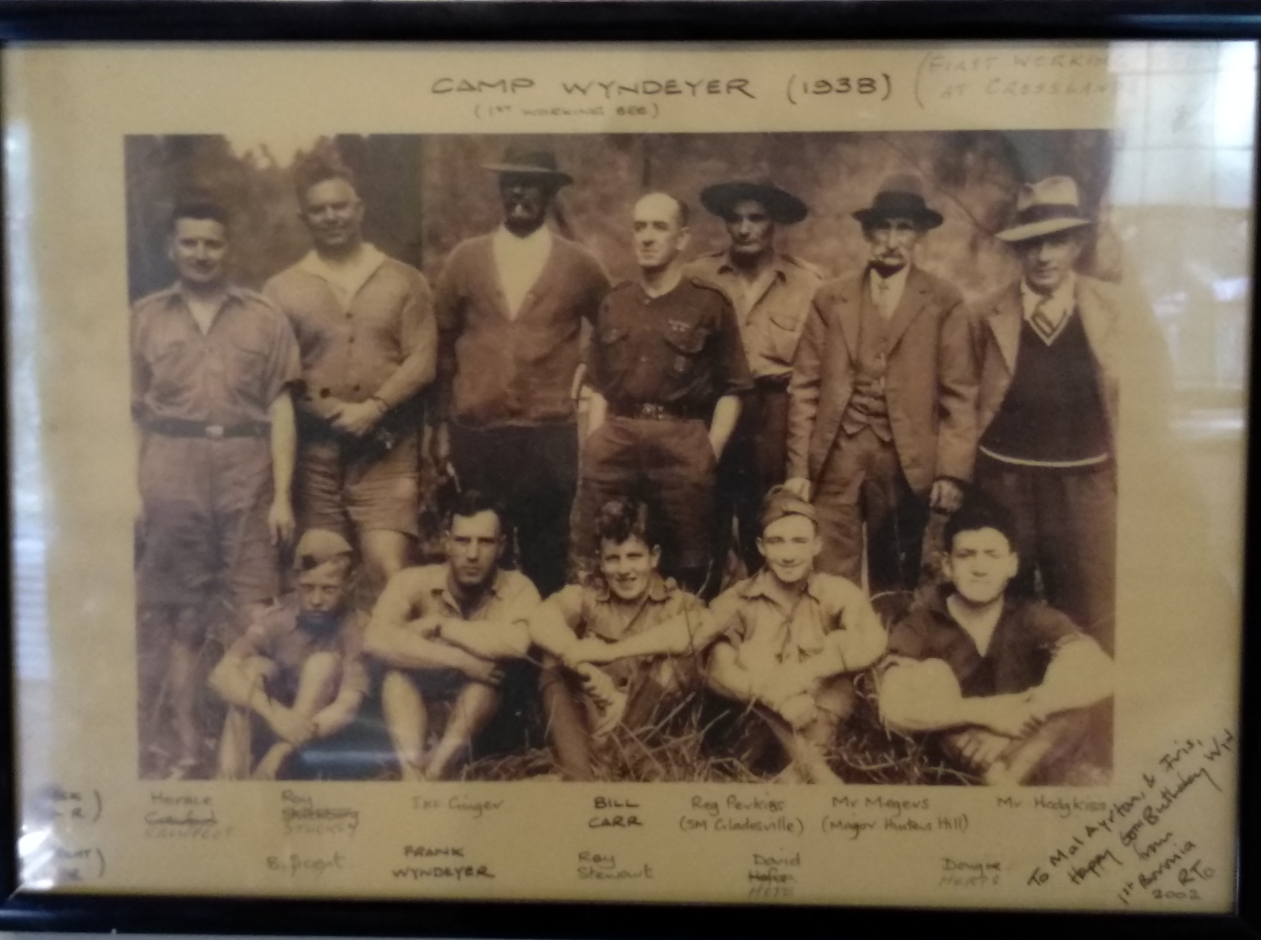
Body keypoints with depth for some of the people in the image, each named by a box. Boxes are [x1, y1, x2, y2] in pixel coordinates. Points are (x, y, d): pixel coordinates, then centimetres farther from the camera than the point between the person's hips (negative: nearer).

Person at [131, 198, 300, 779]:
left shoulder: (263, 318, 7)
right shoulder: (144, 317, 9)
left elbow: (280, 409, 5)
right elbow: (131, 410, 8)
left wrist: (283, 495, -2)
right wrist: (131, 489, -2)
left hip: (246, 475, -1)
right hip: (171, 479, 1)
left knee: (251, 619, -1)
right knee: (177, 617, 5)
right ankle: (186, 747, 13)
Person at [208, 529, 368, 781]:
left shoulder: (356, 629, -22)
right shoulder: (276, 619, -19)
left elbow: (348, 706, -30)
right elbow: (221, 675, -28)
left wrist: (292, 740, -44)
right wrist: (273, 712, -45)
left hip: (319, 731, -1)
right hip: (272, 722, 1)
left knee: (324, 663, -26)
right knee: (254, 667, -26)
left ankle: (278, 757, -29)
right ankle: (229, 776, -33)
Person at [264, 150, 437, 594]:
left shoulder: (403, 280, 8)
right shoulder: (281, 290, 7)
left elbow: (422, 360, 1)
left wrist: (372, 409, -11)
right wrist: (329, 412, -9)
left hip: (388, 448, -1)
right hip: (315, 448, 1)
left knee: (388, 567, -12)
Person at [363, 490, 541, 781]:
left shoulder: (517, 588, -14)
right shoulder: (414, 581, -12)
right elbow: (376, 640, -30)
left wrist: (439, 624, -23)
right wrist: (459, 660, -35)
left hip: (489, 710, -1)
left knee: (489, 668, -30)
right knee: (398, 671, -28)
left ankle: (438, 767, -36)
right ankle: (413, 769, -41)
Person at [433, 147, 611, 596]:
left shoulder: (578, 265, 3)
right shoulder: (465, 258, 7)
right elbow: (443, 343, 11)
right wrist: (441, 424, 9)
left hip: (549, 434, -1)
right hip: (474, 432, 1)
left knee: (545, 555, 3)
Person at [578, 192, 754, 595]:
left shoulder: (709, 303, 1)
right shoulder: (614, 303, 14)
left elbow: (731, 389, 1)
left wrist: (709, 452, -7)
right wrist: (593, 446, 7)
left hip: (682, 444, -3)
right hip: (616, 441, 3)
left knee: (685, 566, 5)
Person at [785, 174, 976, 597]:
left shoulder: (944, 302, 4)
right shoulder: (831, 298, 9)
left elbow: (959, 394, 0)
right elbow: (805, 387, 5)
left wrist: (952, 471, -8)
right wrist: (798, 467, -1)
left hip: (906, 462, -1)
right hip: (835, 457, 1)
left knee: (894, 586, 9)